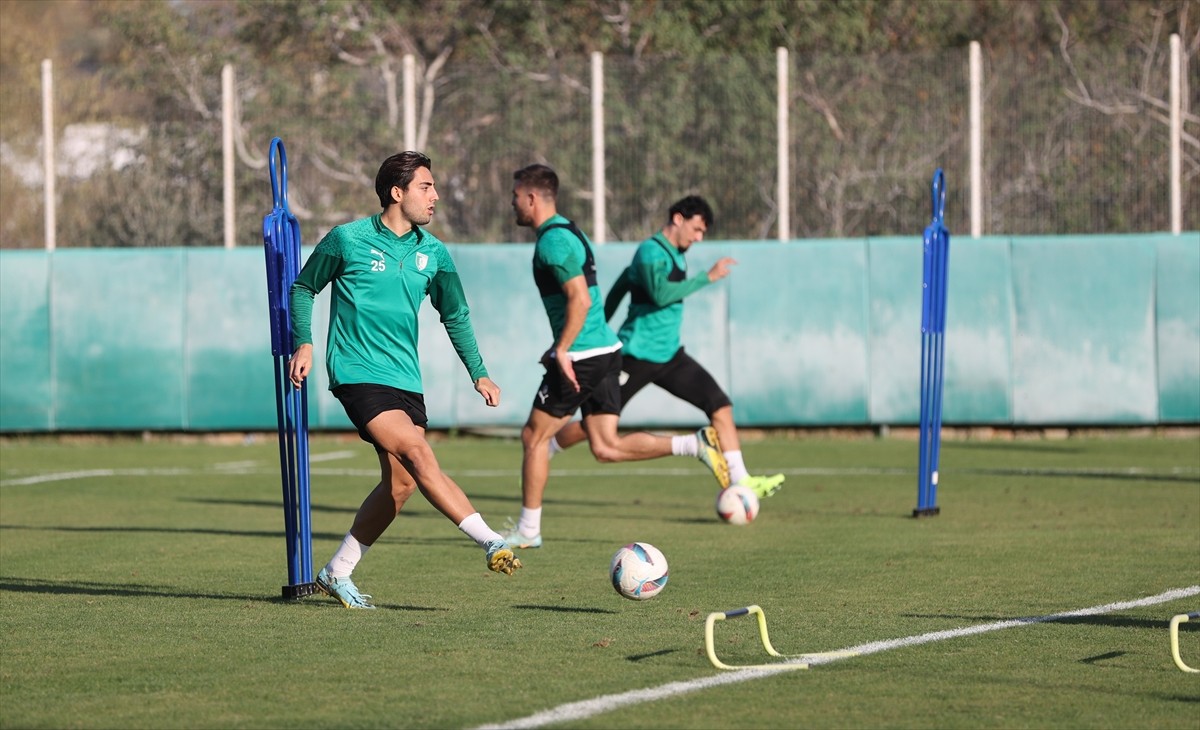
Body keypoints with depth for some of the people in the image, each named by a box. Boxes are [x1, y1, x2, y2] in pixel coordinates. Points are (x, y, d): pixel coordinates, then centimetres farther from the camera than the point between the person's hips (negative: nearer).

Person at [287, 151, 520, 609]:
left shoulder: (432, 254, 8)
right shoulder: (348, 240, -5)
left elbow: (455, 315, 18)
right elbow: (304, 287, 7)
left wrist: (478, 373, 10)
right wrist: (303, 343, -4)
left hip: (405, 378, 6)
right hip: (358, 375, -6)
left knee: (401, 482, 1)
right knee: (419, 454, -21)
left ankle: (337, 573, 15)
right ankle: (492, 543, -26)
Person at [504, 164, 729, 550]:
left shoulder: (553, 241, -14)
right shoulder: (569, 232, 18)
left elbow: (580, 299, -23)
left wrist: (562, 351, -20)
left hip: (582, 357, -9)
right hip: (605, 350, 9)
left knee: (534, 436, 3)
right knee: (606, 447, 6)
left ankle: (527, 531, 9)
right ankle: (695, 444, -5)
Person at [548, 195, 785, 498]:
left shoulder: (676, 255, 13)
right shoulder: (651, 252, -14)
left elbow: (619, 288, 23)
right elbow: (661, 294, -32)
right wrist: (708, 277, -28)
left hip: (668, 356, 8)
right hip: (638, 357, -8)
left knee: (720, 405, -5)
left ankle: (740, 480, -6)